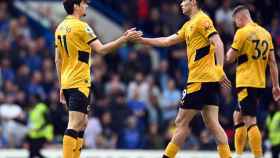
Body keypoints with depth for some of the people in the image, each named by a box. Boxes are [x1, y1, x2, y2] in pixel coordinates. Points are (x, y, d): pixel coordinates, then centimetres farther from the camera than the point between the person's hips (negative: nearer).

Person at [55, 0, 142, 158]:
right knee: (75, 125, -12)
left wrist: (61, 86, 21)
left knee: (82, 123, 15)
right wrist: (124, 39, -13)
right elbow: (101, 49, -16)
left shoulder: (61, 27, 13)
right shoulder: (81, 26, -12)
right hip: (80, 83, -9)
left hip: (67, 83, 9)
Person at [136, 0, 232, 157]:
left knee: (181, 122, -3)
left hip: (200, 80, -9)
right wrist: (140, 39, 24)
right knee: (212, 124, 2)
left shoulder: (202, 20, -8)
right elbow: (167, 41, 26)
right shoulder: (189, 25, 21)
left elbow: (218, 43, -18)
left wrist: (219, 69, -28)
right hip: (210, 80, 9)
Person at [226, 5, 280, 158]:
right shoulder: (265, 33, 11)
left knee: (250, 120, -11)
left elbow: (230, 58, -7)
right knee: (238, 116, 20)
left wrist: (232, 48, 14)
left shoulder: (242, 32, -10)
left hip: (246, 83, -8)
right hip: (260, 83, 8)